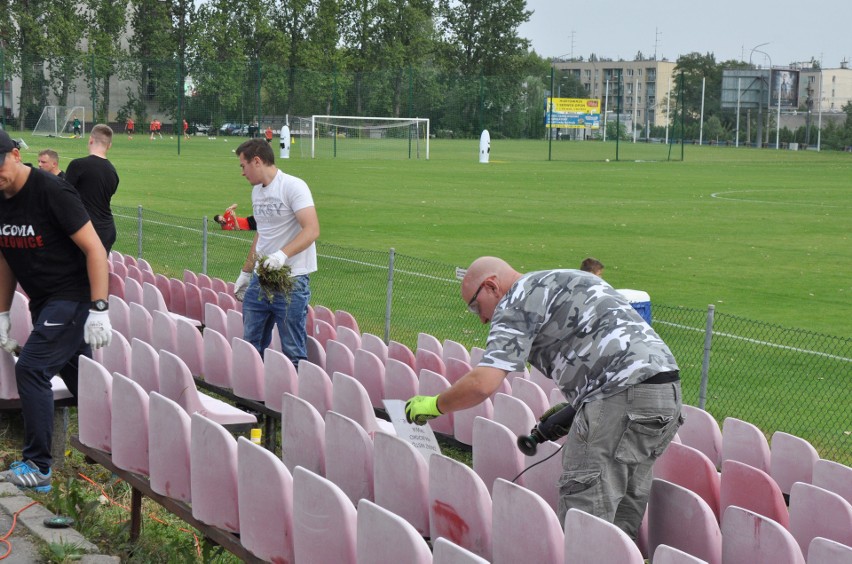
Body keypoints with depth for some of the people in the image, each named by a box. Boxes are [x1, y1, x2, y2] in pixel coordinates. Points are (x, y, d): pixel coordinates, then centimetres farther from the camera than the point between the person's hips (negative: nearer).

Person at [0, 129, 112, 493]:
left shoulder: (51, 192, -19)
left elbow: (94, 248, -19)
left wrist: (99, 309, -23)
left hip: (72, 295, -8)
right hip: (43, 301, 8)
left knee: (31, 368, -16)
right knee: (77, 375, 15)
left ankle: (37, 466, -10)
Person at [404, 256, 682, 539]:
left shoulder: (517, 301, 0)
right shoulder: (570, 282, 28)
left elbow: (482, 384, -11)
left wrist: (434, 405, 5)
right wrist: (571, 411, 24)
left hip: (622, 396, -10)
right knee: (620, 523, 13)